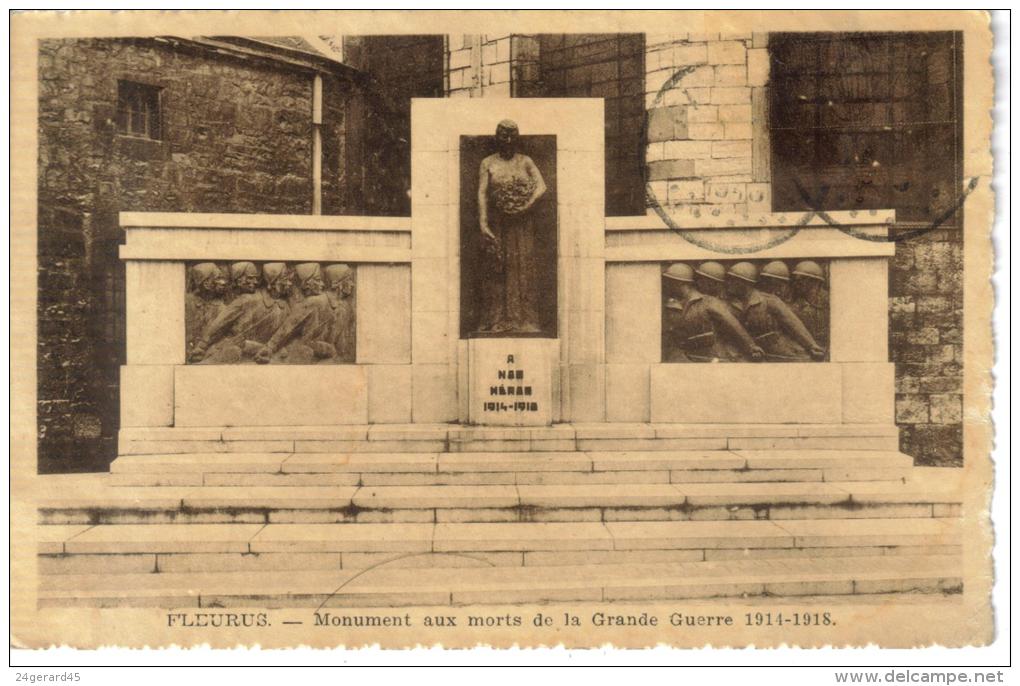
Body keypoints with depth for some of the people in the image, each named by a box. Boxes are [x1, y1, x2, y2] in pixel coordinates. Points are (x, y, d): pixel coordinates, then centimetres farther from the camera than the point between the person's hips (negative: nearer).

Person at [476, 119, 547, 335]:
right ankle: (496, 320, 4)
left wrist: (526, 206, -18)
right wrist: (483, 223, -13)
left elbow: (541, 186, -2)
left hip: (522, 224, 1)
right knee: (496, 270, -1)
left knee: (523, 269, 0)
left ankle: (525, 319, 5)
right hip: (497, 225, -1)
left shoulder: (525, 161, 9)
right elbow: (482, 193, -2)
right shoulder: (488, 163, 5)